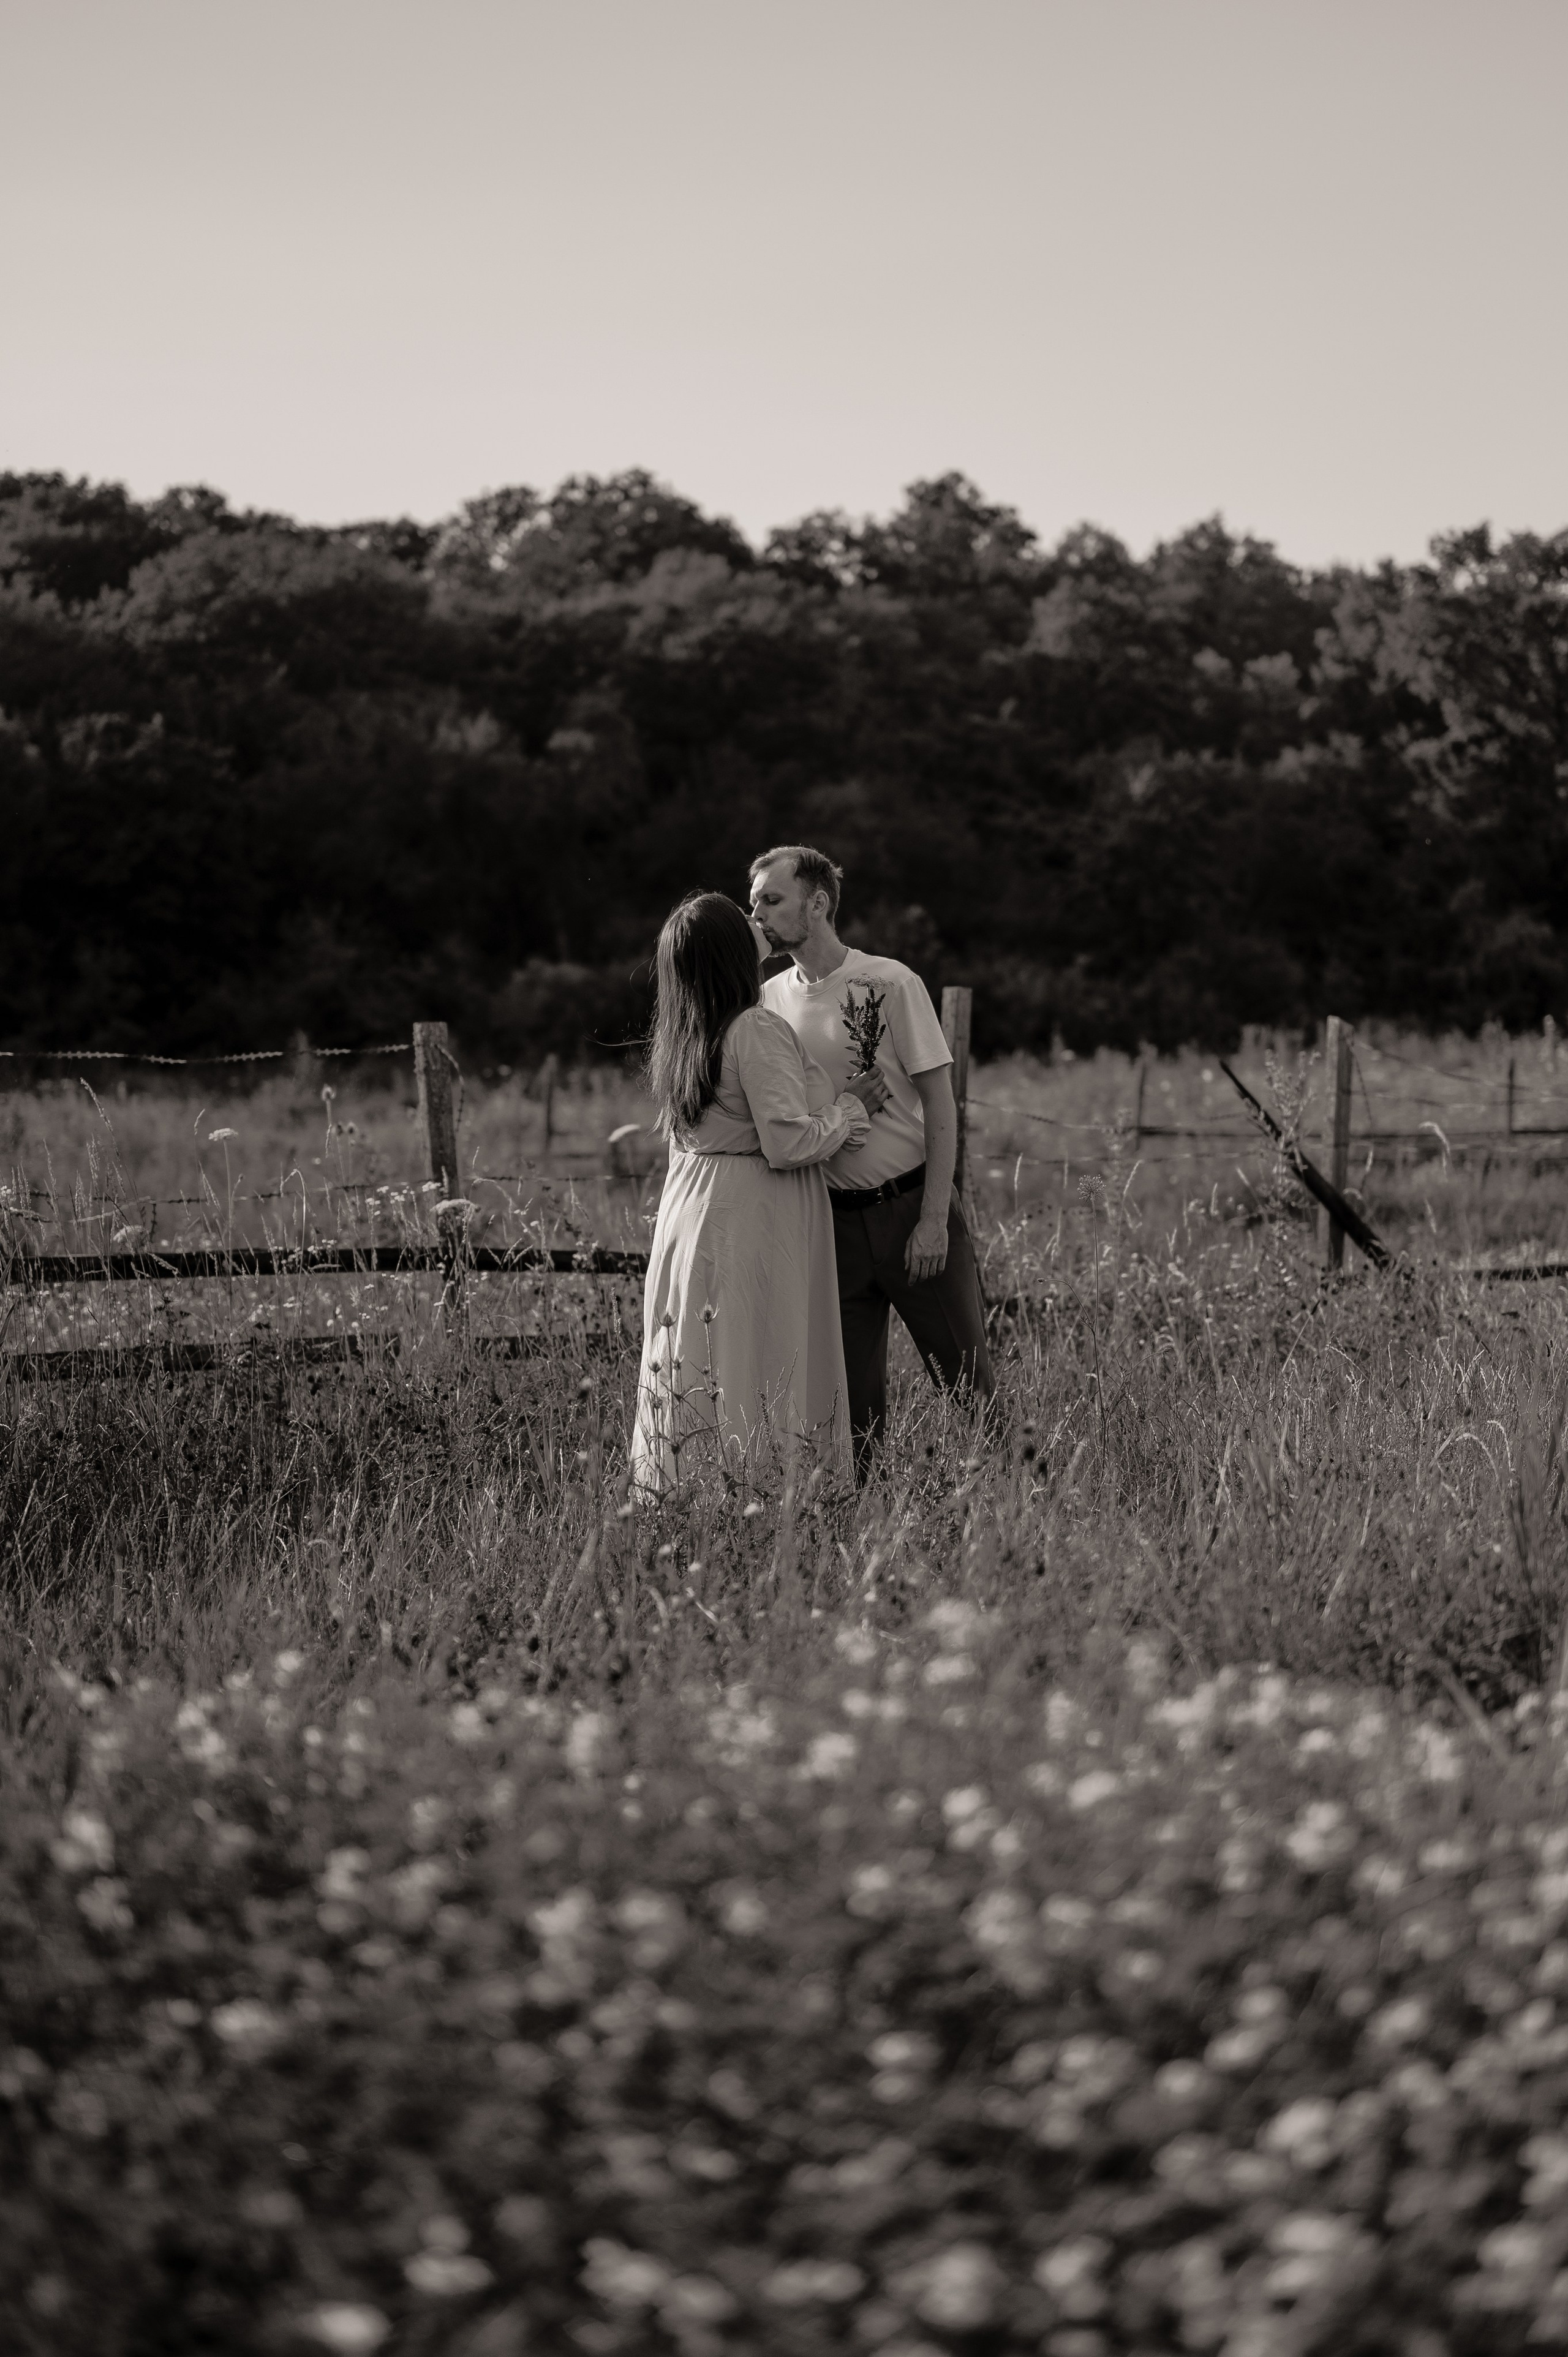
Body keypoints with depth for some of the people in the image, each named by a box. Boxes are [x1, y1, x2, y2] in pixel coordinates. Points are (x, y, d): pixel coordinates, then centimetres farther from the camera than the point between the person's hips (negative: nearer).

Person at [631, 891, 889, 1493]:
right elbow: (788, 1143, -19)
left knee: (695, 1385, 8)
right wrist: (852, 1108, -3)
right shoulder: (758, 1031, -15)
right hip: (751, 1221, -8)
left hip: (688, 1210, 8)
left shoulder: (677, 1038, 10)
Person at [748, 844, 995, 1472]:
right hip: (833, 1219, 4)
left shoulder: (890, 983, -9)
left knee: (964, 1374, 0)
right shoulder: (771, 997, 5)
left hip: (911, 1204, -4)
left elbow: (940, 1103, -8)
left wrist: (933, 1220, -13)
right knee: (851, 1393, 7)